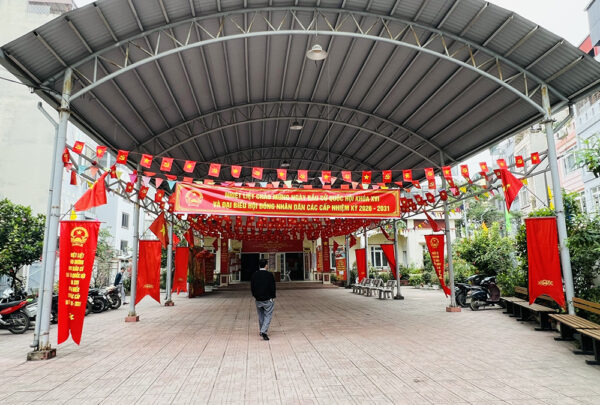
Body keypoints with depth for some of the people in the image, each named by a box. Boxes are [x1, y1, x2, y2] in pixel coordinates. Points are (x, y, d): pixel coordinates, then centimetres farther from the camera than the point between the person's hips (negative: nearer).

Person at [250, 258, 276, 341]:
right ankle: (264, 332, -11)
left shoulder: (254, 275, 1)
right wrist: (272, 297, 1)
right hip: (268, 300, -4)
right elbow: (273, 287, -10)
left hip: (258, 300, 4)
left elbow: (252, 287, 6)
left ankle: (262, 331, 28)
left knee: (261, 316, 19)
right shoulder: (269, 275, -11)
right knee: (268, 315, 3)